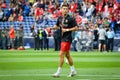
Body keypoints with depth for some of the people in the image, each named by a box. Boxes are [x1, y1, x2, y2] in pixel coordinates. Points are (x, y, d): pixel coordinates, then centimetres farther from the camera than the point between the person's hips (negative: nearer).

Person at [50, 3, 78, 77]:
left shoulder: (71, 19, -11)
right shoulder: (60, 18, 8)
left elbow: (76, 28, -10)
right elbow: (57, 26, 22)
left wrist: (67, 30, -17)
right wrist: (51, 28, 3)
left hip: (67, 39, -8)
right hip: (62, 38, 8)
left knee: (62, 54, -9)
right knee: (67, 55, 14)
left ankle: (58, 72, -4)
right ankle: (73, 70, 26)